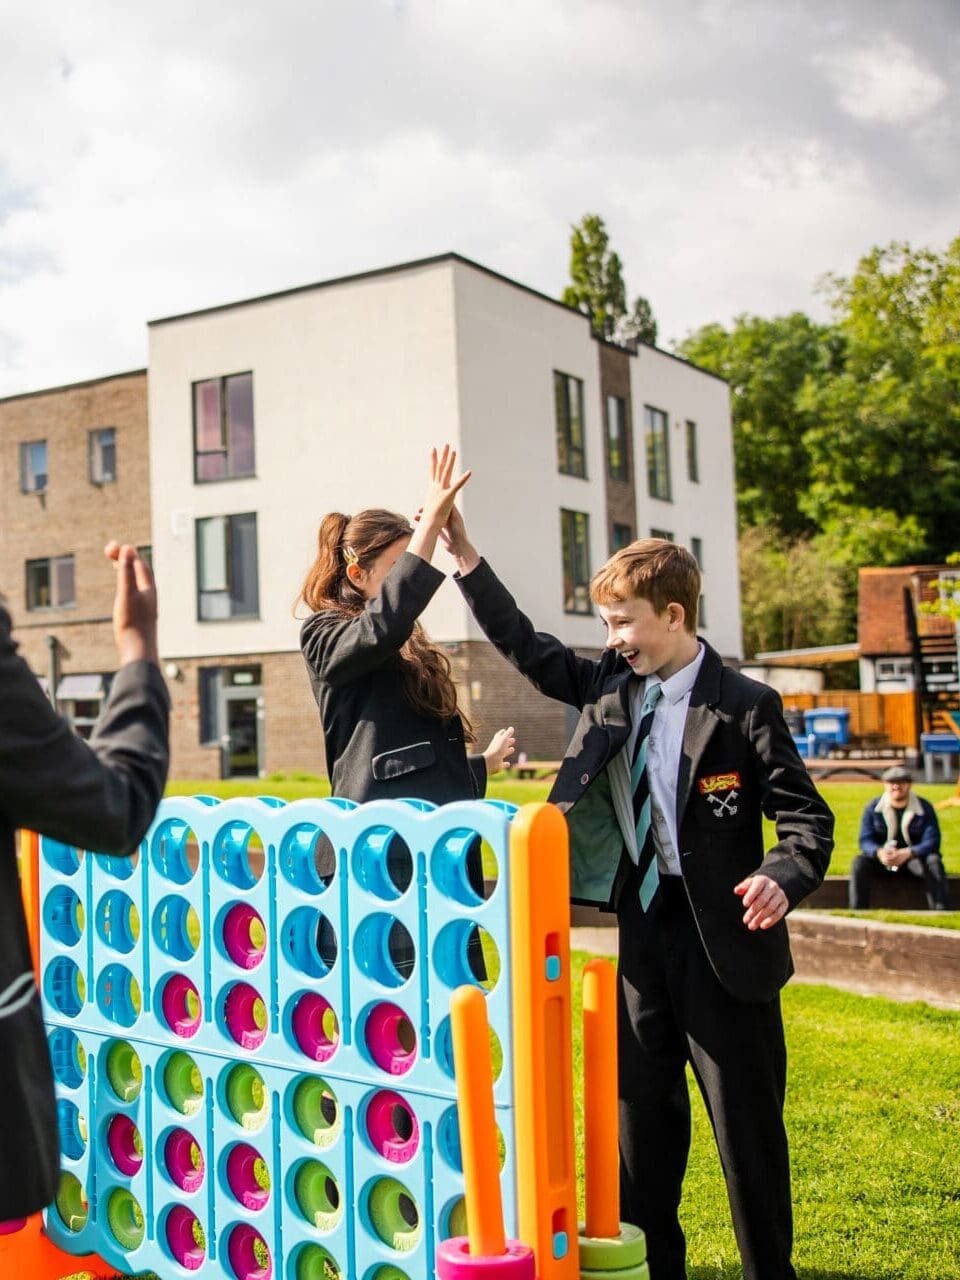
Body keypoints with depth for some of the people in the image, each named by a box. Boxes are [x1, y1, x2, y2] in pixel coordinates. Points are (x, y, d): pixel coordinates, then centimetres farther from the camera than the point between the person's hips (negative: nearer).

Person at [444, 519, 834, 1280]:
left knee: (747, 1120, 4)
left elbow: (807, 818, -11)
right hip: (642, 927, 6)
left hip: (723, 937, -5)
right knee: (643, 1111, 15)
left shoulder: (744, 706, -11)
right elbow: (527, 648, 12)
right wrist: (465, 559, 6)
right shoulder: (608, 685, 5)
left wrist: (782, 880, -32)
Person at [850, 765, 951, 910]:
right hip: (882, 860, 1)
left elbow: (932, 841, -14)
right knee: (859, 862, -28)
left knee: (934, 861, -32)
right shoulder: (873, 807, -2)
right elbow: (865, 840, -8)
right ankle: (857, 913, -29)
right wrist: (879, 853, -34)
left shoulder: (925, 808, -4)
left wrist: (907, 853, -34)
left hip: (915, 858, -1)